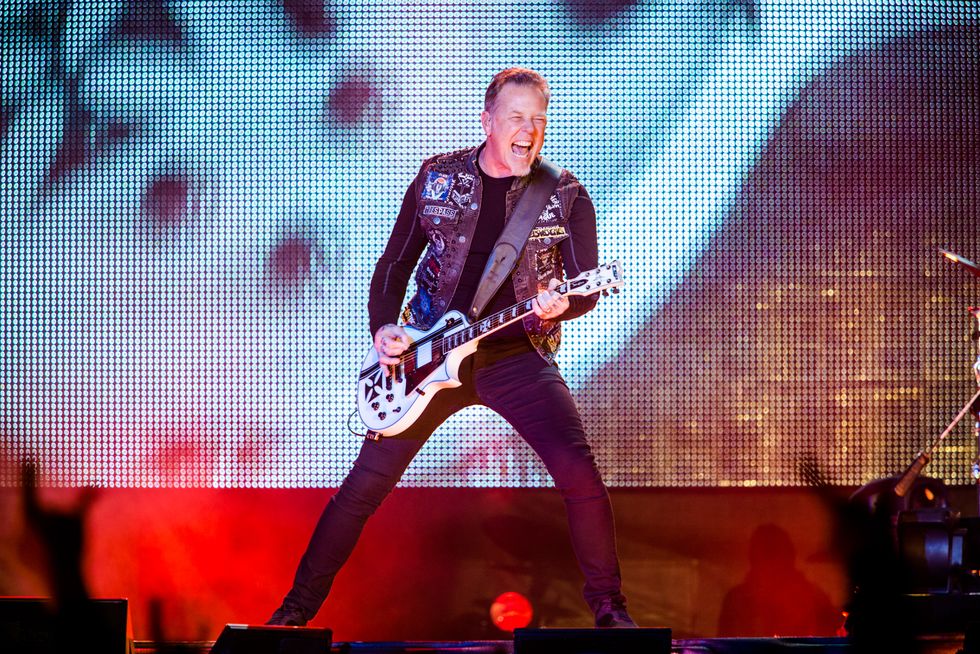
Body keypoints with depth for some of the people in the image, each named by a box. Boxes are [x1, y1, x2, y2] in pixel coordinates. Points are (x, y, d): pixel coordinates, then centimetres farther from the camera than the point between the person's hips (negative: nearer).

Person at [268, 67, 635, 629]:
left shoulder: (567, 197, -3)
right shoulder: (437, 177, 2)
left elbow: (587, 287, -4)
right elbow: (395, 262, 11)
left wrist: (559, 306, -27)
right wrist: (383, 326, -5)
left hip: (516, 356, -1)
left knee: (579, 472, -19)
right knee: (367, 481, -1)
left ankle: (609, 607, -4)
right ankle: (301, 605, 13)